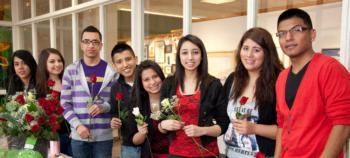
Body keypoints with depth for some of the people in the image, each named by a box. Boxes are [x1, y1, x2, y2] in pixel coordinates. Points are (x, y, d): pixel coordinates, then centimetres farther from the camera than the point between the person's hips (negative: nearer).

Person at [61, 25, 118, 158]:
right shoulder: (71, 71, 3)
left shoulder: (111, 71, 2)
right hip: (79, 136, 0)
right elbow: (65, 103, 1)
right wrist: (77, 125, -11)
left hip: (104, 136, 0)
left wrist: (104, 107, -16)